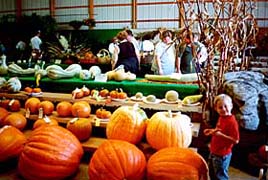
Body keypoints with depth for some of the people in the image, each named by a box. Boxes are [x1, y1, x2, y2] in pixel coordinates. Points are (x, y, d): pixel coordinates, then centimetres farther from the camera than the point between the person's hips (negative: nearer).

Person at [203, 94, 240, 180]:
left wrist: (220, 134, -34)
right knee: (212, 173, 26)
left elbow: (236, 140, -27)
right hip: (213, 152, 9)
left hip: (222, 155, -9)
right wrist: (212, 131, 4)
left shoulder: (232, 121, -25)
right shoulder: (221, 118, 2)